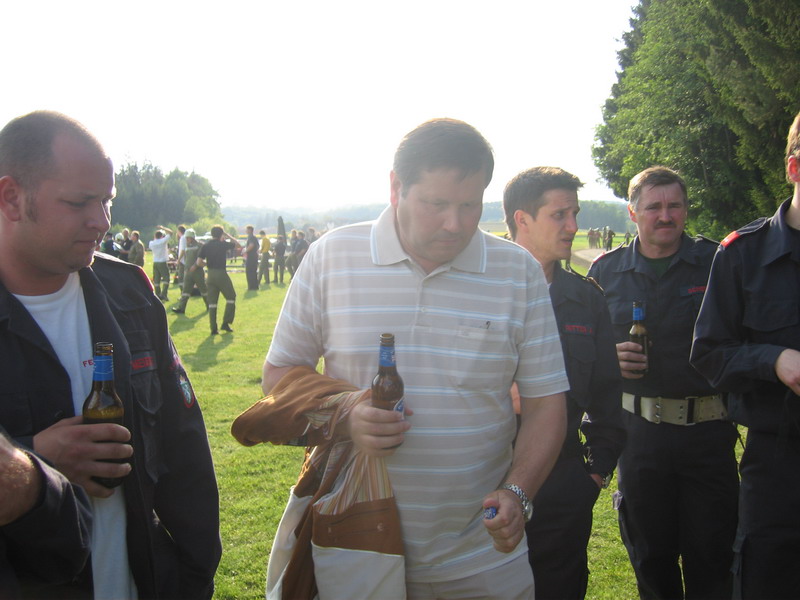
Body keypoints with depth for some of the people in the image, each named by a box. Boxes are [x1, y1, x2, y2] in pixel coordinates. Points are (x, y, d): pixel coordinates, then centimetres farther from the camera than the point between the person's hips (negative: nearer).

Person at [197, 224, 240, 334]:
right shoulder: (223, 244, -7)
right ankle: (226, 323, 6)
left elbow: (199, 262, -3)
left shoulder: (205, 246, 3)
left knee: (212, 302, 8)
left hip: (210, 275, 4)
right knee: (231, 297, 12)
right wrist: (227, 235, 11)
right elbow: (238, 245, 8)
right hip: (221, 274, -4)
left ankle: (213, 328, 5)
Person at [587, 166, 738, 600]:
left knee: (711, 556, 4)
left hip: (707, 430, -2)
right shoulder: (605, 271, 6)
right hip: (638, 430, 2)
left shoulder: (716, 263, -1)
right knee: (650, 556, 14)